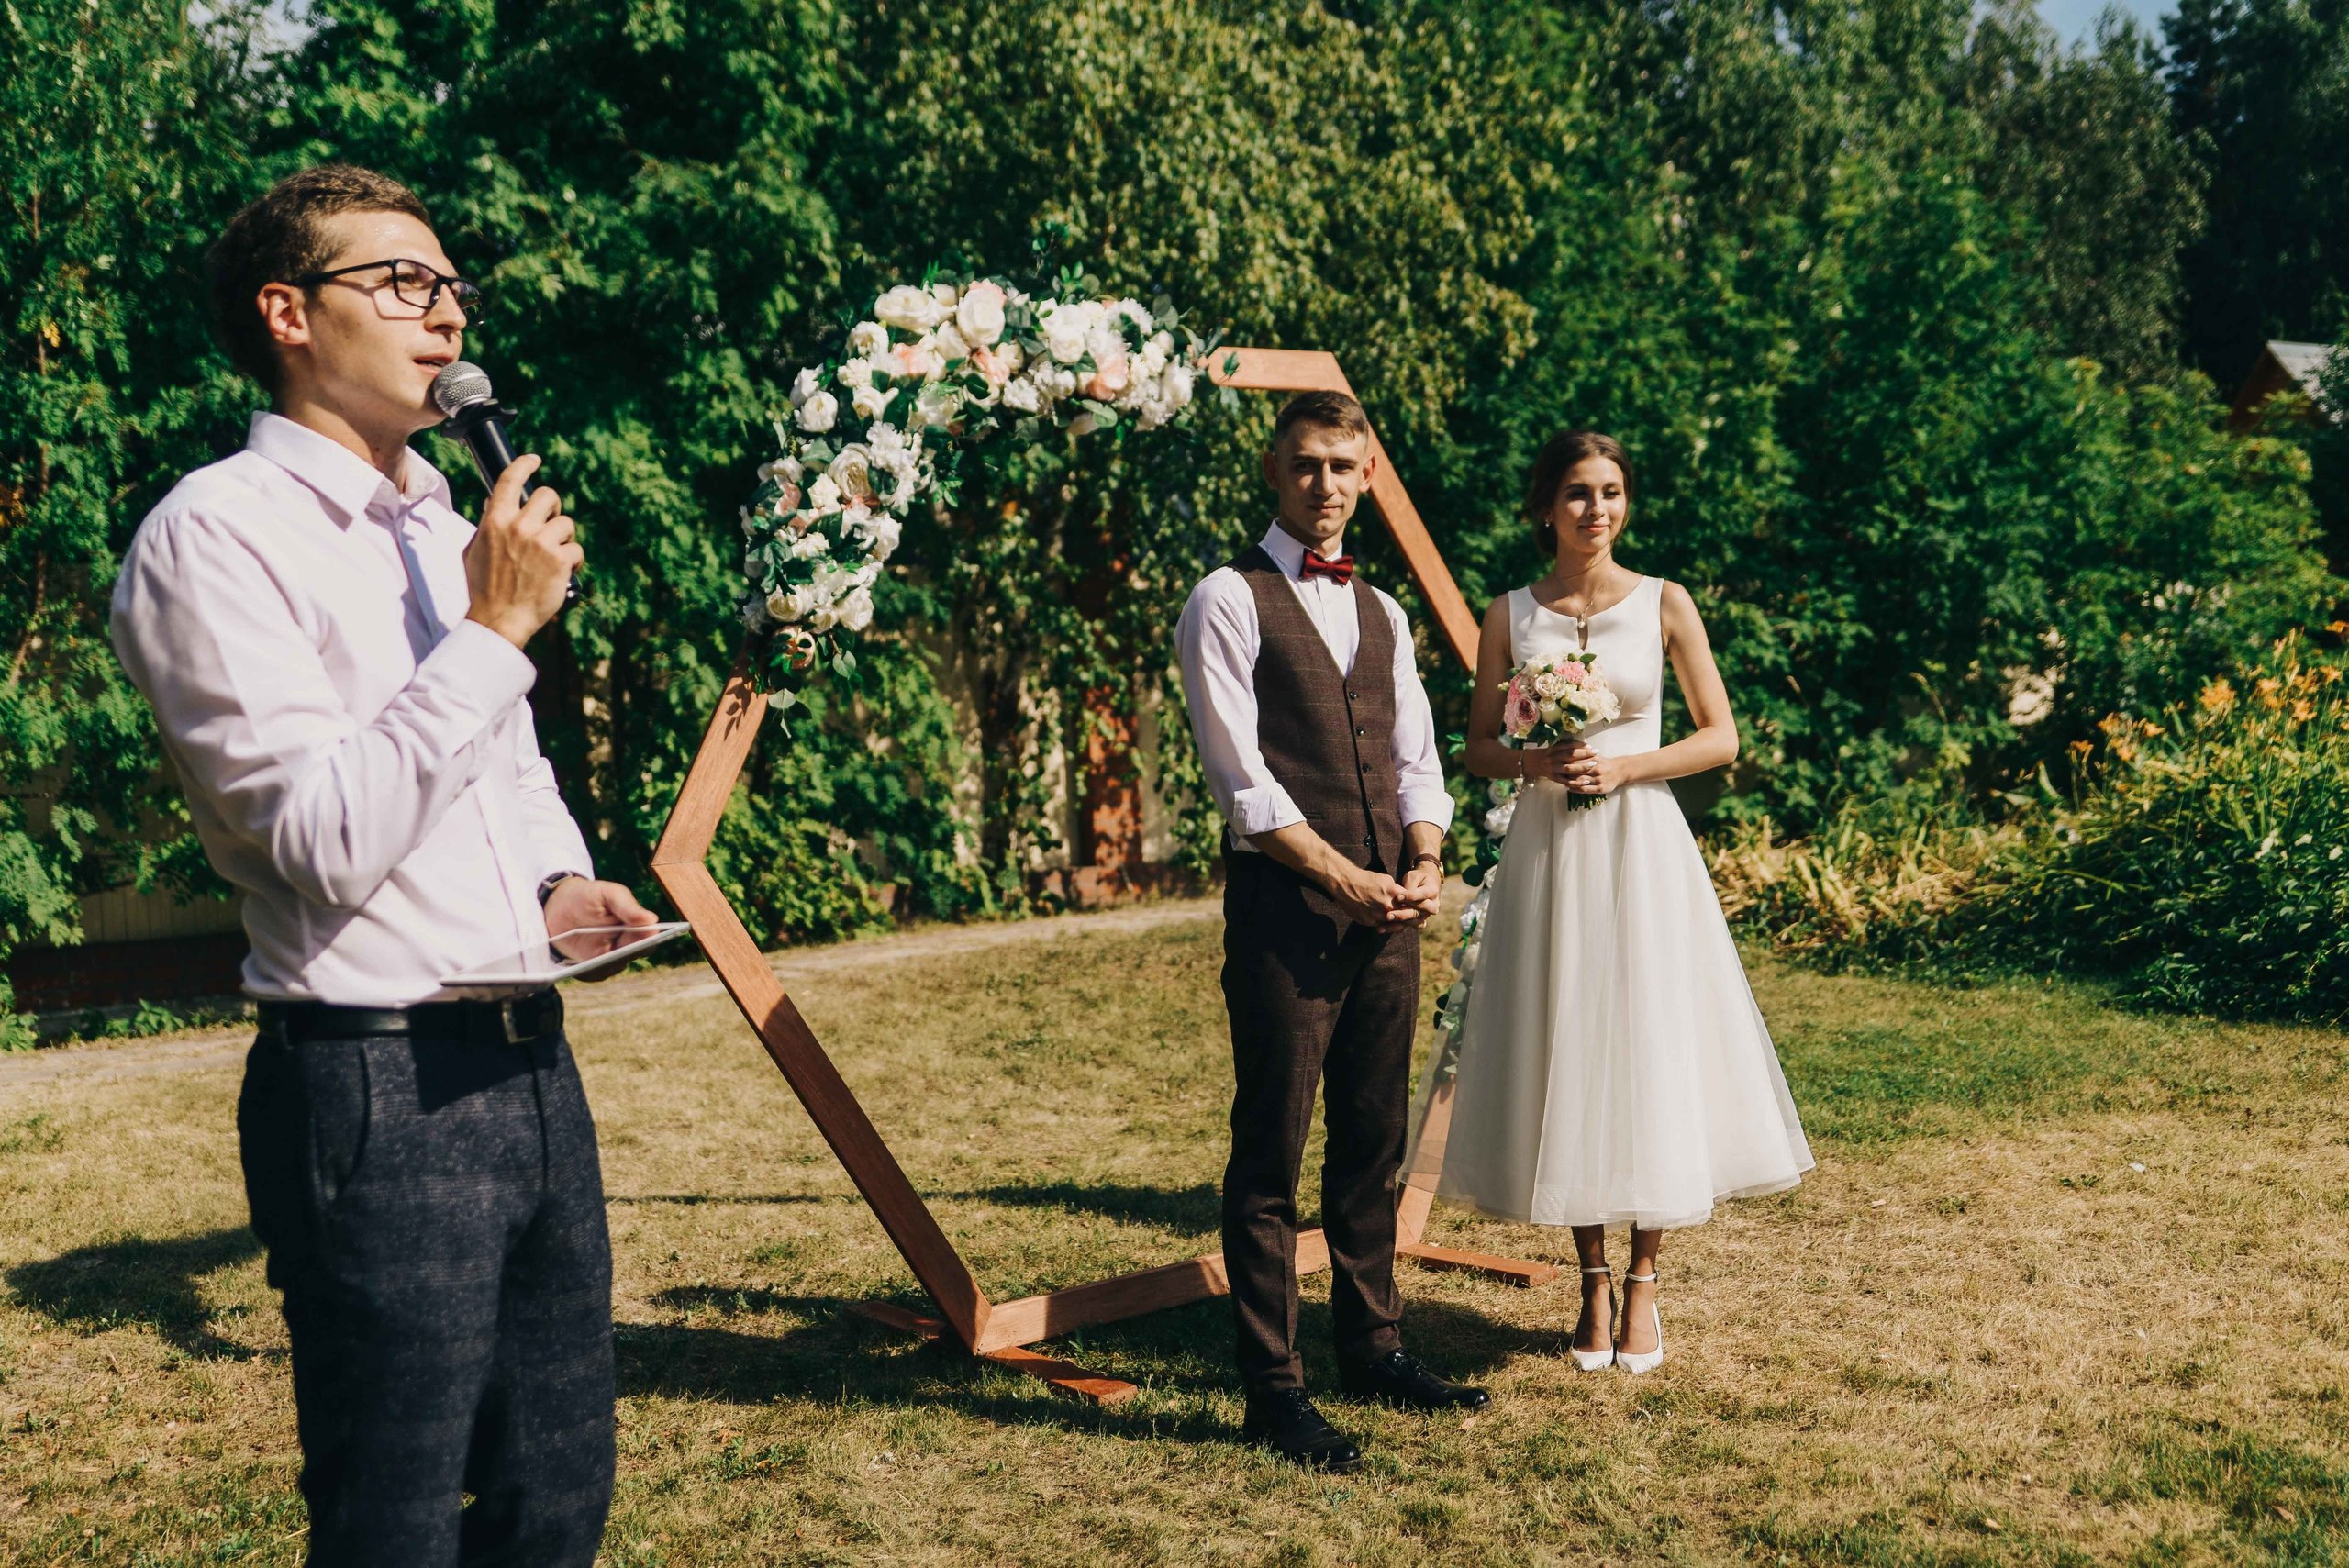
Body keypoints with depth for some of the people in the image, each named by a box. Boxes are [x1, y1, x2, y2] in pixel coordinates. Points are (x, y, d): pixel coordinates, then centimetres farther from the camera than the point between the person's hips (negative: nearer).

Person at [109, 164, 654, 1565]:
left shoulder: (443, 530, 16)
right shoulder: (215, 534, -11)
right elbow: (328, 844, -20)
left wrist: (562, 879, 8)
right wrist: (492, 630, -17)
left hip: (533, 1065, 8)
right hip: (381, 1096, -8)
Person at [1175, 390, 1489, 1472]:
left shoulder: (1382, 613, 18)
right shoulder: (1229, 600, -2)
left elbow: (1414, 758, 15)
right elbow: (1241, 775, -10)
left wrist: (1425, 862, -3)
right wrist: (1340, 877, -14)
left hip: (1385, 907, 7)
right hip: (1284, 904, -6)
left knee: (1374, 1140, 13)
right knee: (1270, 1152, -3)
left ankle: (1371, 1346, 26)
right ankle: (1273, 1389, 4)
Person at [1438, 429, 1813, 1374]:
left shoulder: (1664, 604, 1)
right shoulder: (1510, 614, 5)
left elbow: (1721, 737, 2)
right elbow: (1479, 745, 8)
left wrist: (1623, 767, -11)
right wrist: (1539, 763, -12)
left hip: (1641, 847, -1)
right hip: (1547, 852, 1)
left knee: (1647, 1054, -1)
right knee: (1564, 1056, 3)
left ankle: (1643, 1284, 12)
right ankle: (1593, 1282, 16)